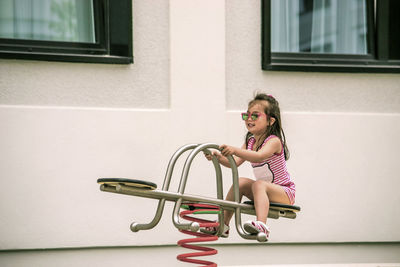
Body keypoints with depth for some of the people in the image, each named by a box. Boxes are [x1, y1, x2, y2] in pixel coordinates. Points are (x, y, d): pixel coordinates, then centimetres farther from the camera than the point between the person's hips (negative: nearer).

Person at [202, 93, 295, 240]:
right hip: (264, 190, 8)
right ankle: (223, 224, -5)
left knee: (259, 184, -32)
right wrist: (219, 157, -21)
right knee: (240, 182, -8)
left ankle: (261, 225, -52)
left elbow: (259, 156, -40)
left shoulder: (274, 141, -19)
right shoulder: (250, 142, 7)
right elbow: (235, 162, -3)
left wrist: (235, 150, -51)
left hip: (285, 192, -8)